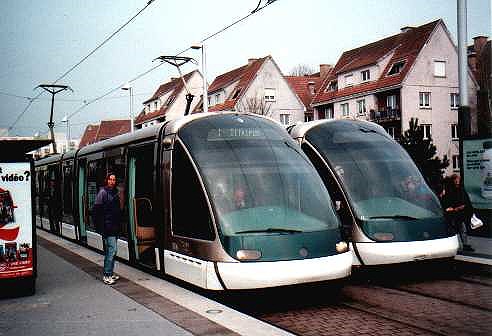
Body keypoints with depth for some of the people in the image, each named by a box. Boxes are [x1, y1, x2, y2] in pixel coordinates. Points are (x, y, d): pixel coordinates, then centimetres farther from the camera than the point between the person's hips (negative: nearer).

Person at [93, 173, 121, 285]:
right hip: (107, 226, -8)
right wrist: (100, 226, -17)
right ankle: (107, 275, -5)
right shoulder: (103, 192, -9)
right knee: (112, 249, -11)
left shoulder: (115, 193, 15)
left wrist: (119, 224, 15)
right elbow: (96, 210, -13)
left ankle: (109, 273, 21)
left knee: (110, 250, 13)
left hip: (114, 227, 8)